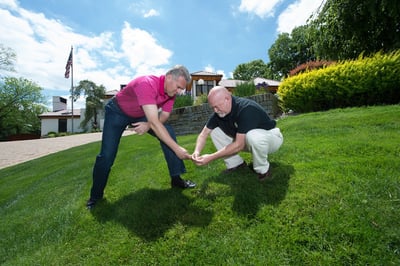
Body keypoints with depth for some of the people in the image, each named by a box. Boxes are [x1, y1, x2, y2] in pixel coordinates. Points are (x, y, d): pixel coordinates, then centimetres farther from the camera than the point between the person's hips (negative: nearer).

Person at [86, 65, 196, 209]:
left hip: (141, 115, 6)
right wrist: (177, 148, -45)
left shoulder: (171, 91, -15)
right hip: (117, 111, -5)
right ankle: (95, 195, 13)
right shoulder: (147, 84, -39)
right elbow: (154, 122, -46)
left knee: (168, 132, -11)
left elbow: (164, 115, -5)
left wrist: (149, 124, -27)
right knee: (107, 155, -11)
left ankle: (176, 178, -4)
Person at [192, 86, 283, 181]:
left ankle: (263, 170, -13)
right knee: (215, 131, -5)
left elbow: (239, 145, -35)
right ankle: (236, 164, 2)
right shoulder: (219, 112, -11)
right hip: (246, 140, 7)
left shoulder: (246, 109, -33)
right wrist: (197, 151, -24)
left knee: (253, 136, -42)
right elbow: (203, 134, -6)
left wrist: (211, 157, -35)